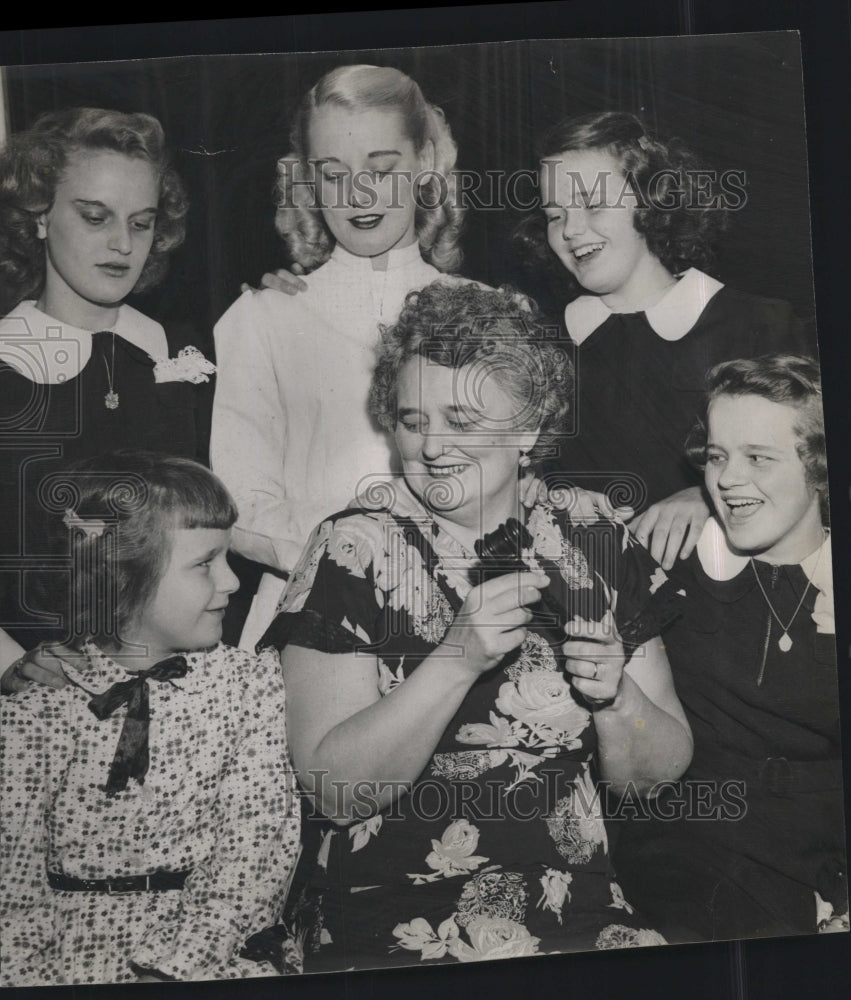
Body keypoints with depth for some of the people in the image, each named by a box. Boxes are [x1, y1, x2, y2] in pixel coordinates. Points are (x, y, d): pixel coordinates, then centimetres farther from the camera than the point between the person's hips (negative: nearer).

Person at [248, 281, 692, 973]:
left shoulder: (597, 545, 2)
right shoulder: (355, 550, -6)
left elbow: (659, 772, 8)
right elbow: (335, 791, -11)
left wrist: (615, 695, -12)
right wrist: (456, 660, -22)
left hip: (579, 913, 3)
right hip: (384, 921, -2)